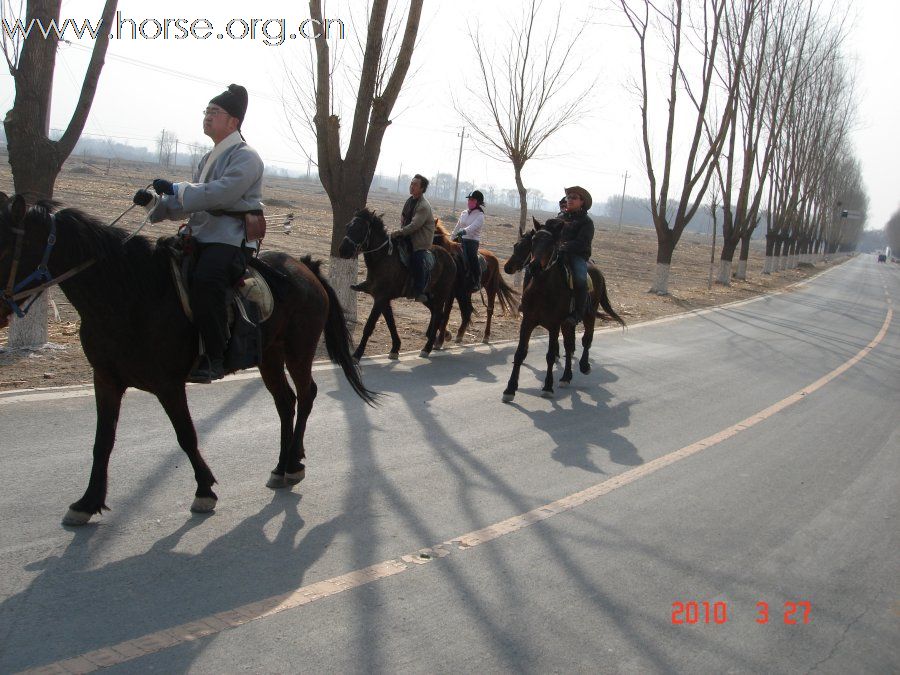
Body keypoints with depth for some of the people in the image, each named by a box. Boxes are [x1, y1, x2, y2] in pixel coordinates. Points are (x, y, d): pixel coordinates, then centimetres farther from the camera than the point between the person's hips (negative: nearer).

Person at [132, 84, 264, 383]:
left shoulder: (245, 157, -4)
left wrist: (176, 189, -14)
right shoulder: (209, 158, 23)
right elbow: (186, 204, 24)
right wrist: (154, 203, 7)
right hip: (200, 235, 10)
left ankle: (214, 359, -27)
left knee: (205, 280, -36)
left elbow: (220, 193, -21)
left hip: (231, 239, -10)